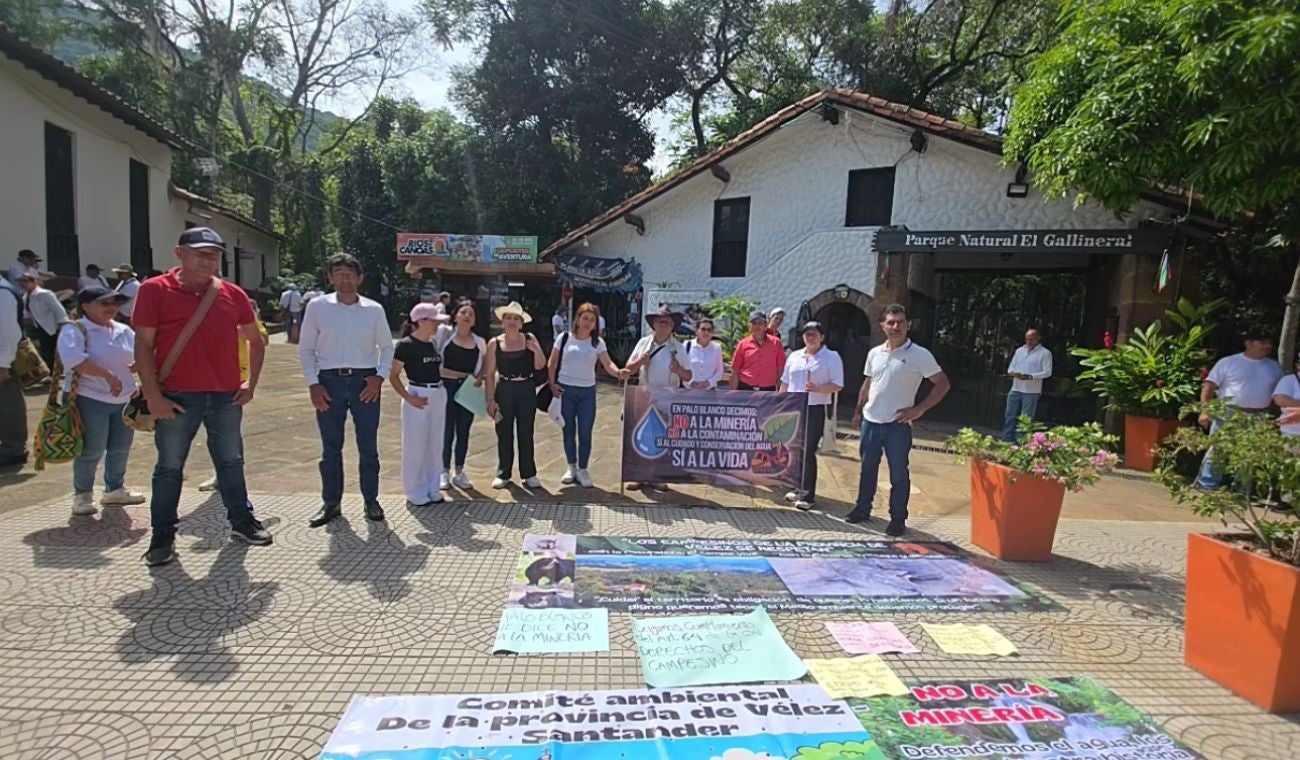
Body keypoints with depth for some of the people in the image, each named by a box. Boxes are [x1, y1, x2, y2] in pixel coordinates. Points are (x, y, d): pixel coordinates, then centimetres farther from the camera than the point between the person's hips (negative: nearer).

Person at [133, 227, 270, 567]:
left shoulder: (233, 294, 6)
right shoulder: (154, 290, -3)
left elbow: (255, 340, 15)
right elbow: (143, 346, -5)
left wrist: (251, 382, 6)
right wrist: (153, 396, -10)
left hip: (226, 397, 3)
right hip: (176, 397, -3)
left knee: (231, 462, 13)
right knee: (169, 467, 8)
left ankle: (242, 521, 26)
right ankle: (162, 537, 20)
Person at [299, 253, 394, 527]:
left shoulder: (374, 309, 2)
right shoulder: (317, 306, 1)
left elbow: (387, 346, 9)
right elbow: (305, 348, 4)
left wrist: (379, 376, -4)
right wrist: (313, 384, -4)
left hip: (364, 380, 0)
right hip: (330, 380, 0)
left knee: (368, 446, 6)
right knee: (331, 447, 8)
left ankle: (371, 500, 19)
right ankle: (331, 503, 21)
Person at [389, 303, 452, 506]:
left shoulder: (434, 343, 10)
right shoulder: (405, 345, -10)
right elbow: (393, 376, -10)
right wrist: (409, 398, -20)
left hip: (438, 395, 7)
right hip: (418, 395, -7)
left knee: (435, 444, 13)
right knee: (416, 445, 2)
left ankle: (432, 488, 24)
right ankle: (415, 492, 14)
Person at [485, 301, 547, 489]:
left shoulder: (530, 339, -1)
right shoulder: (495, 343, -3)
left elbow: (540, 366, 0)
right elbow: (489, 374, -2)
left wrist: (536, 350, -18)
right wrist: (490, 399, -6)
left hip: (526, 389, 1)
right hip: (504, 389, 0)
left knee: (526, 433, 8)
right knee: (504, 434, 7)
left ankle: (529, 474, 17)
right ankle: (503, 473, 20)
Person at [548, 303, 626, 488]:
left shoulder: (598, 342, 0)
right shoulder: (564, 338, -1)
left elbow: (608, 364, -11)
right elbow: (551, 363, 5)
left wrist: (619, 372, -31)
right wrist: (552, 384, -4)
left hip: (587, 391, 0)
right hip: (565, 390, 0)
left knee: (585, 432, 1)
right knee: (568, 430, 10)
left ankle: (582, 469, 14)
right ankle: (571, 467, 24)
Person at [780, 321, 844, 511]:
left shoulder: (831, 357, -3)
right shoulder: (794, 356, 12)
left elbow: (837, 385, -8)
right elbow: (785, 383, 16)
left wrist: (817, 389, -23)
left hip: (816, 410, -5)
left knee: (808, 452, -6)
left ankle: (808, 495, 2)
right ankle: (799, 488, 23)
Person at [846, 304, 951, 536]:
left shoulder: (919, 355, -8)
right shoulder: (874, 353, 6)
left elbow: (943, 384, -6)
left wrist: (919, 409, -11)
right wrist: (858, 410, 13)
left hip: (898, 425, -4)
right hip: (870, 421, 5)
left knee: (899, 474, 4)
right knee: (867, 468, 15)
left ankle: (898, 519, 15)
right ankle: (862, 509, 28)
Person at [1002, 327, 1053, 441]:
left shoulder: (1045, 353, -3)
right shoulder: (1019, 350, 14)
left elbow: (1047, 372, -10)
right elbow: (1011, 366, 16)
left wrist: (1030, 376, -22)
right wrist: (1012, 372, -8)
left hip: (1031, 391, -5)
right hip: (1015, 389, 5)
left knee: (1026, 419, 0)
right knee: (1009, 415, 5)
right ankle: (1006, 440, 10)